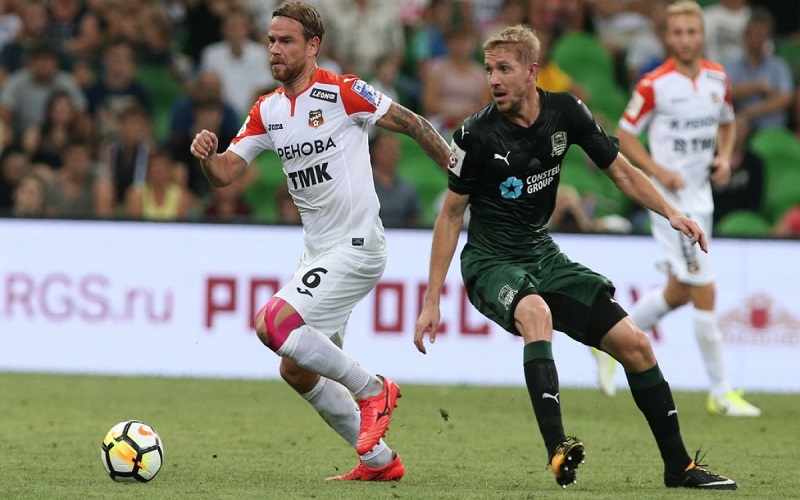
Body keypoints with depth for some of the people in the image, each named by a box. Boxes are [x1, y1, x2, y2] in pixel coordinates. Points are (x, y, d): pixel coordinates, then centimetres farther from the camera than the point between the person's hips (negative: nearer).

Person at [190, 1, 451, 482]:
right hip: (317, 252, 8)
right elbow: (226, 172, 3)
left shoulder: (342, 91, -11)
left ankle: (372, 390, -5)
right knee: (297, 370, 10)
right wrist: (206, 155, -20)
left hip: (357, 245, -8)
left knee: (273, 324, -22)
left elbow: (411, 123, -5)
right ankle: (379, 460, 21)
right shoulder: (266, 111, 9)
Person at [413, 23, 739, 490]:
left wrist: (671, 213, -10)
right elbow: (452, 214, -7)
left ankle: (679, 465, 10)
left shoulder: (566, 112, -6)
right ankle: (558, 451, -44)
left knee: (634, 343, -2)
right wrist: (432, 301, -8)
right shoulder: (477, 134, -16)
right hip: (491, 263, -5)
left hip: (544, 255, 5)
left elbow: (620, 170, 6)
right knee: (536, 312, -38)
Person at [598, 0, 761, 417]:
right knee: (704, 292, -10)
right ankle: (721, 394, -4)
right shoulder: (654, 84, -12)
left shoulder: (717, 77, 5)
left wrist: (724, 157, 2)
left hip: (702, 195, 7)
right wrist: (658, 170, -17)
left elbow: (727, 122, 21)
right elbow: (624, 135, -5)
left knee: (679, 292, 14)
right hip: (671, 196, -7)